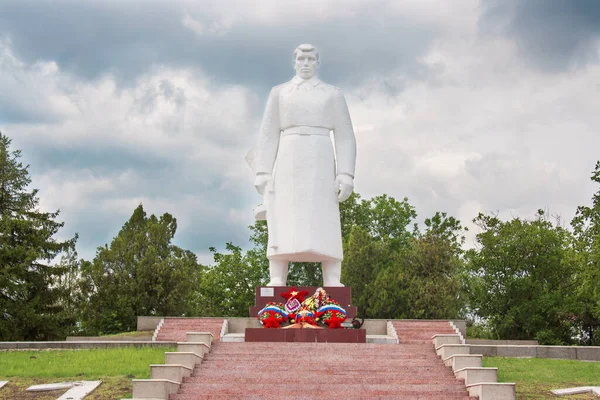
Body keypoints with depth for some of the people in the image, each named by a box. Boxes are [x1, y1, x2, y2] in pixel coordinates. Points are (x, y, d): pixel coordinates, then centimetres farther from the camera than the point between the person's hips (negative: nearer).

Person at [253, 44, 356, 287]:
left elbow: (345, 137, 5)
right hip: (288, 164, 1)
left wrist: (346, 174, -8)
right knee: (282, 228, -10)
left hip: (319, 164, 0)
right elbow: (268, 136, 7)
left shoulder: (333, 95, 12)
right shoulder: (279, 93, 14)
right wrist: (262, 173, -4)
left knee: (326, 229, -9)